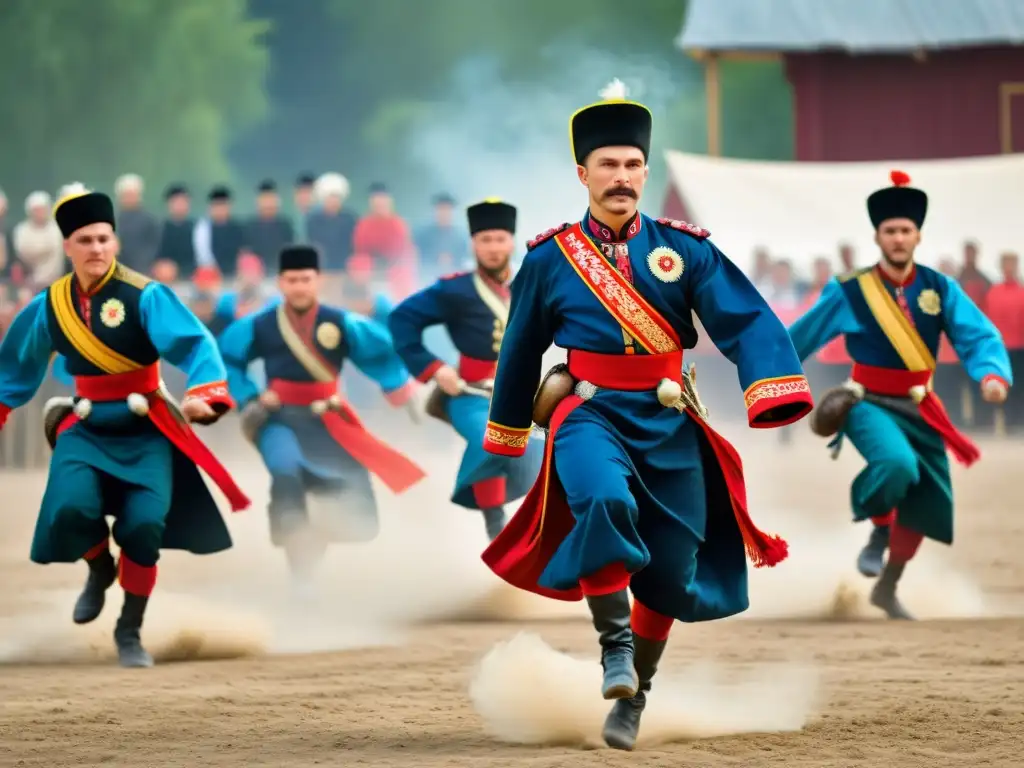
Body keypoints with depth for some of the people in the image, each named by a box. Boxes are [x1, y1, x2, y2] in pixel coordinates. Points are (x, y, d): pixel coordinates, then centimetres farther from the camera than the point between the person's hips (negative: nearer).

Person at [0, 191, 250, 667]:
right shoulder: (49, 307, 1)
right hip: (86, 429, 2)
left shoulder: (144, 297, -13)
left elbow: (194, 344, -24)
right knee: (71, 510, -23)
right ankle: (100, 571, 14)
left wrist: (206, 394, -41)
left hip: (145, 431, -2)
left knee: (145, 526, -15)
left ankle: (130, 632, 8)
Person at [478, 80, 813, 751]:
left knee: (670, 570, 5)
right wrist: (506, 436, 23)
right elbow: (520, 350, 14)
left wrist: (777, 401, -26)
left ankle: (635, 695, 27)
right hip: (590, 413, -2)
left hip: (669, 424, 2)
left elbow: (747, 321, -10)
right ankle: (615, 643, -19)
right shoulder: (550, 259, 1)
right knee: (605, 501, -34)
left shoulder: (684, 250, 0)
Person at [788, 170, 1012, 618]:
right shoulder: (849, 292, -11)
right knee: (897, 464, -34)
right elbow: (799, 339, 1)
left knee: (925, 505, 10)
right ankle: (879, 530, -3)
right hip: (869, 405, -4)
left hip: (918, 409, 4)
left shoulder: (940, 289, -4)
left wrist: (992, 375, -31)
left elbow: (979, 336, -10)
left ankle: (887, 589, 33)